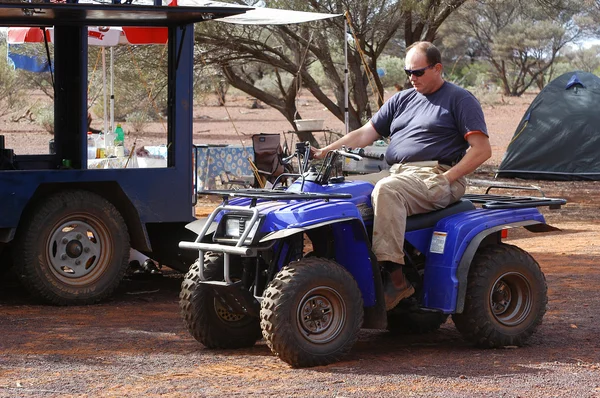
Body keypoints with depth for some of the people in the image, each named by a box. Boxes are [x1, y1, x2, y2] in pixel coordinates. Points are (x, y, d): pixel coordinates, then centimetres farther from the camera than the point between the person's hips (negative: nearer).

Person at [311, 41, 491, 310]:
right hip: (397, 173, 7)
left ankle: (396, 278, -40)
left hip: (435, 177, -7)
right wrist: (325, 152, 3)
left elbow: (482, 149, -4)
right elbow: (365, 134, 18)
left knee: (386, 190, -36)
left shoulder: (459, 100, 4)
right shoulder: (402, 100, 23)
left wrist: (446, 178, -15)